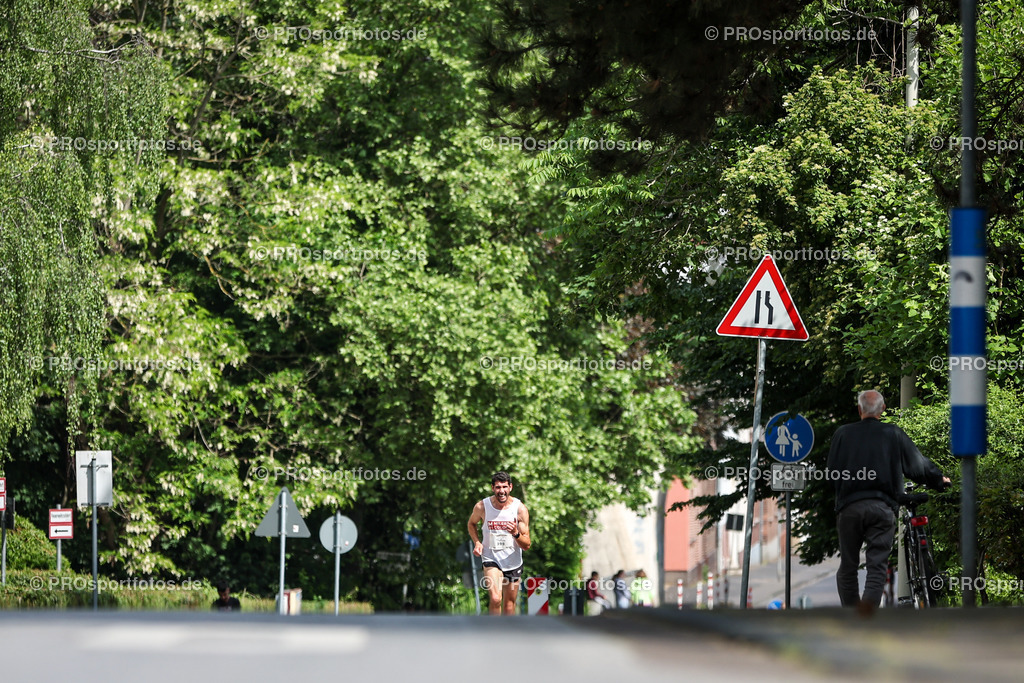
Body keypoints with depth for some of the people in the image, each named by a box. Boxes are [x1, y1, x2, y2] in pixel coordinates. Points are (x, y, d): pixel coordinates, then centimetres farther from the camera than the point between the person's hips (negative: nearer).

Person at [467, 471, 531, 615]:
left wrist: (516, 534, -29)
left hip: (513, 562, 2)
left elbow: (527, 545, -9)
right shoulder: (482, 507, -10)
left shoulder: (520, 509, -11)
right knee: (495, 599, -21)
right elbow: (472, 523, 15)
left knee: (509, 603, 11)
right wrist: (477, 542, -3)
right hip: (491, 559, -2)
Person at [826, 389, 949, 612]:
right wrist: (939, 481, 29)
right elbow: (918, 465, 11)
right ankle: (867, 617, -20)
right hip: (882, 507, -1)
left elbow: (832, 471, 9)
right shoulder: (894, 435, 5)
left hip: (849, 507, 1)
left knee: (847, 567, 12)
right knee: (877, 567, -2)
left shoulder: (842, 434, 7)